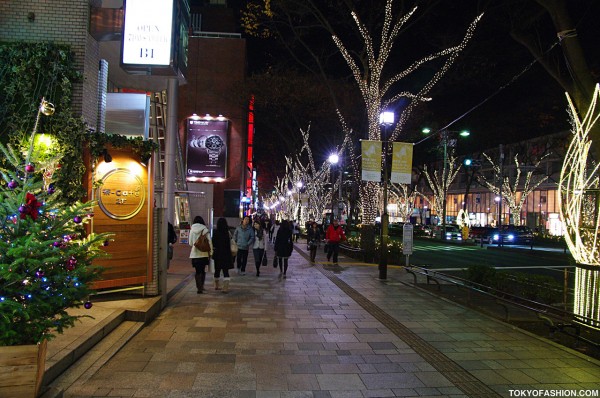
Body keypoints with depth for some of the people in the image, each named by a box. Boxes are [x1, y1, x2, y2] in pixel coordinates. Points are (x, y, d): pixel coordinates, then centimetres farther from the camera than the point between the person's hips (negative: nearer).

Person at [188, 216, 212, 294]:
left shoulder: (192, 230, -1)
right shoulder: (205, 230, -5)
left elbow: (190, 243, 2)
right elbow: (209, 242, -8)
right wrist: (210, 252, 0)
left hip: (195, 254, 0)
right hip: (204, 253, 0)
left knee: (197, 271, 5)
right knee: (203, 270, 17)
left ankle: (199, 288, -2)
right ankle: (201, 286, 24)